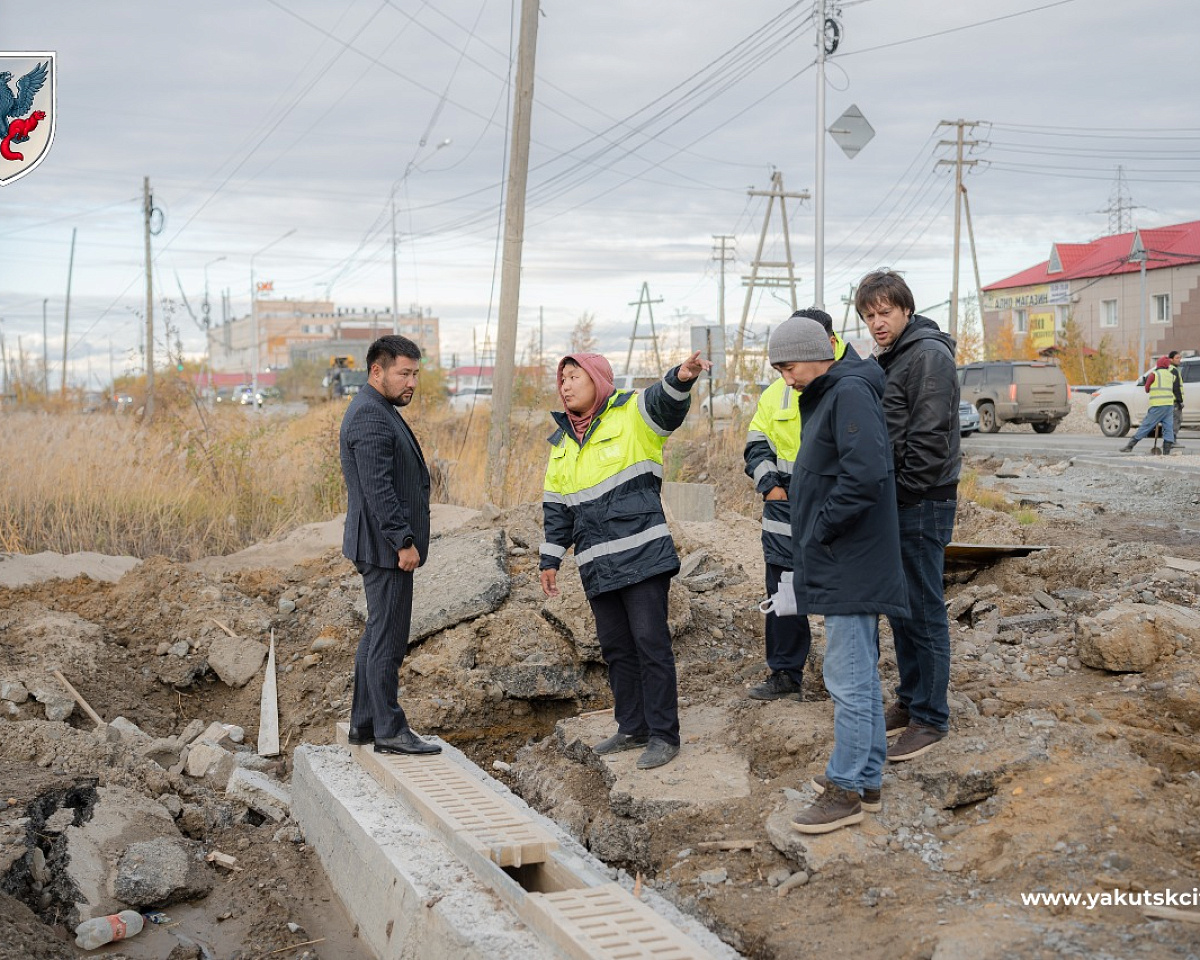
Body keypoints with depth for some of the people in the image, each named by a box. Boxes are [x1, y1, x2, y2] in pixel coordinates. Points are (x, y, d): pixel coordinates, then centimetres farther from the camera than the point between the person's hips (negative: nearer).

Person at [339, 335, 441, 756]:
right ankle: (389, 730, 0)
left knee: (377, 636, 15)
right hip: (386, 547, -11)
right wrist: (403, 542, -23)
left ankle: (364, 723, 22)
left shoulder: (378, 411, 18)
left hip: (384, 547, 11)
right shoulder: (370, 415, -16)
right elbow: (377, 488, -24)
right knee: (388, 638, -6)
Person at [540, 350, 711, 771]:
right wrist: (551, 558, 16)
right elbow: (556, 507, 20)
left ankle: (663, 735, 2)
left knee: (650, 641, -6)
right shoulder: (561, 443, 17)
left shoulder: (631, 414, -2)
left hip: (642, 554, -7)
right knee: (615, 647, 13)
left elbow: (664, 402, -24)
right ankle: (633, 728, 25)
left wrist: (681, 378, -46)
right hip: (596, 565, 7)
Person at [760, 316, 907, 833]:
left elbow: (867, 472, -27)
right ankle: (867, 778, 26)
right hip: (843, 563, 11)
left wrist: (821, 527, -18)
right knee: (860, 675, 16)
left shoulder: (850, 394, -15)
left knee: (847, 679, -5)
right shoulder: (825, 397, 17)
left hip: (850, 565, -11)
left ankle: (845, 789, 3)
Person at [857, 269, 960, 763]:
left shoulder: (929, 355, -14)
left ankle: (930, 717, 4)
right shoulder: (886, 361, 16)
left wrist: (899, 492, -17)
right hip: (895, 502, 10)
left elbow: (930, 439, -21)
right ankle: (910, 699, 27)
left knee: (924, 612, -4)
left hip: (922, 503, -10)